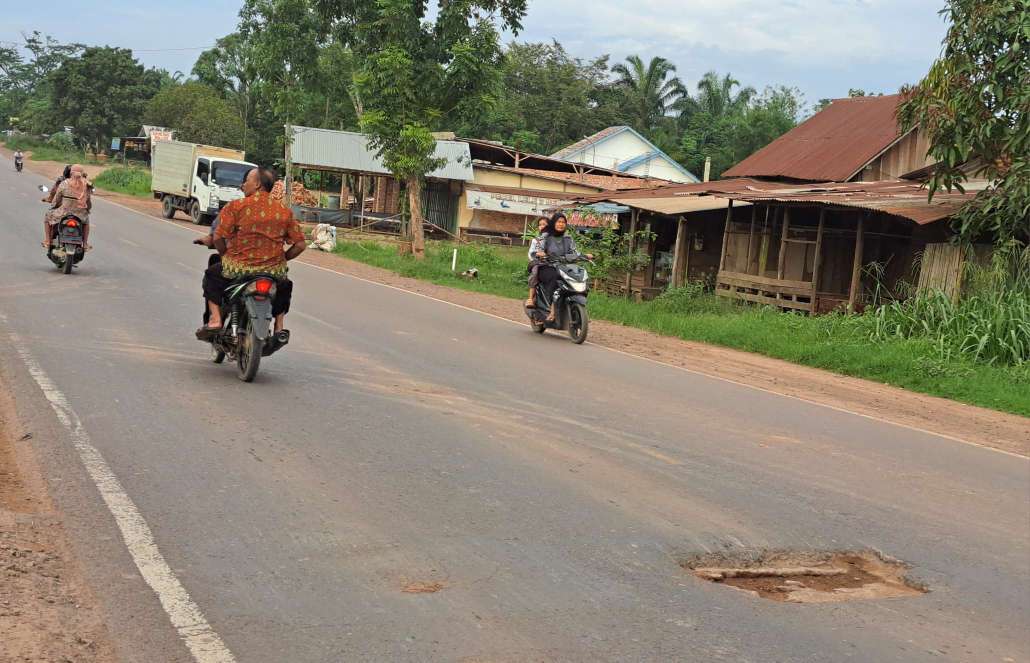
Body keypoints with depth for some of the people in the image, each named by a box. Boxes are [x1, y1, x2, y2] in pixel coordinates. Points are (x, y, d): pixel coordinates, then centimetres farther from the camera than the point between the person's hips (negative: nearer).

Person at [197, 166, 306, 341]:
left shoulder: (235, 206, -8)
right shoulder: (285, 212, 2)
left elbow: (218, 238, -11)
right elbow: (300, 244, 0)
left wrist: (225, 255, 9)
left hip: (238, 268, -2)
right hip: (273, 271, 3)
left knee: (212, 275, 27)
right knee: (285, 285, 36)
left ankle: (215, 319, 14)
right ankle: (279, 325, 24)